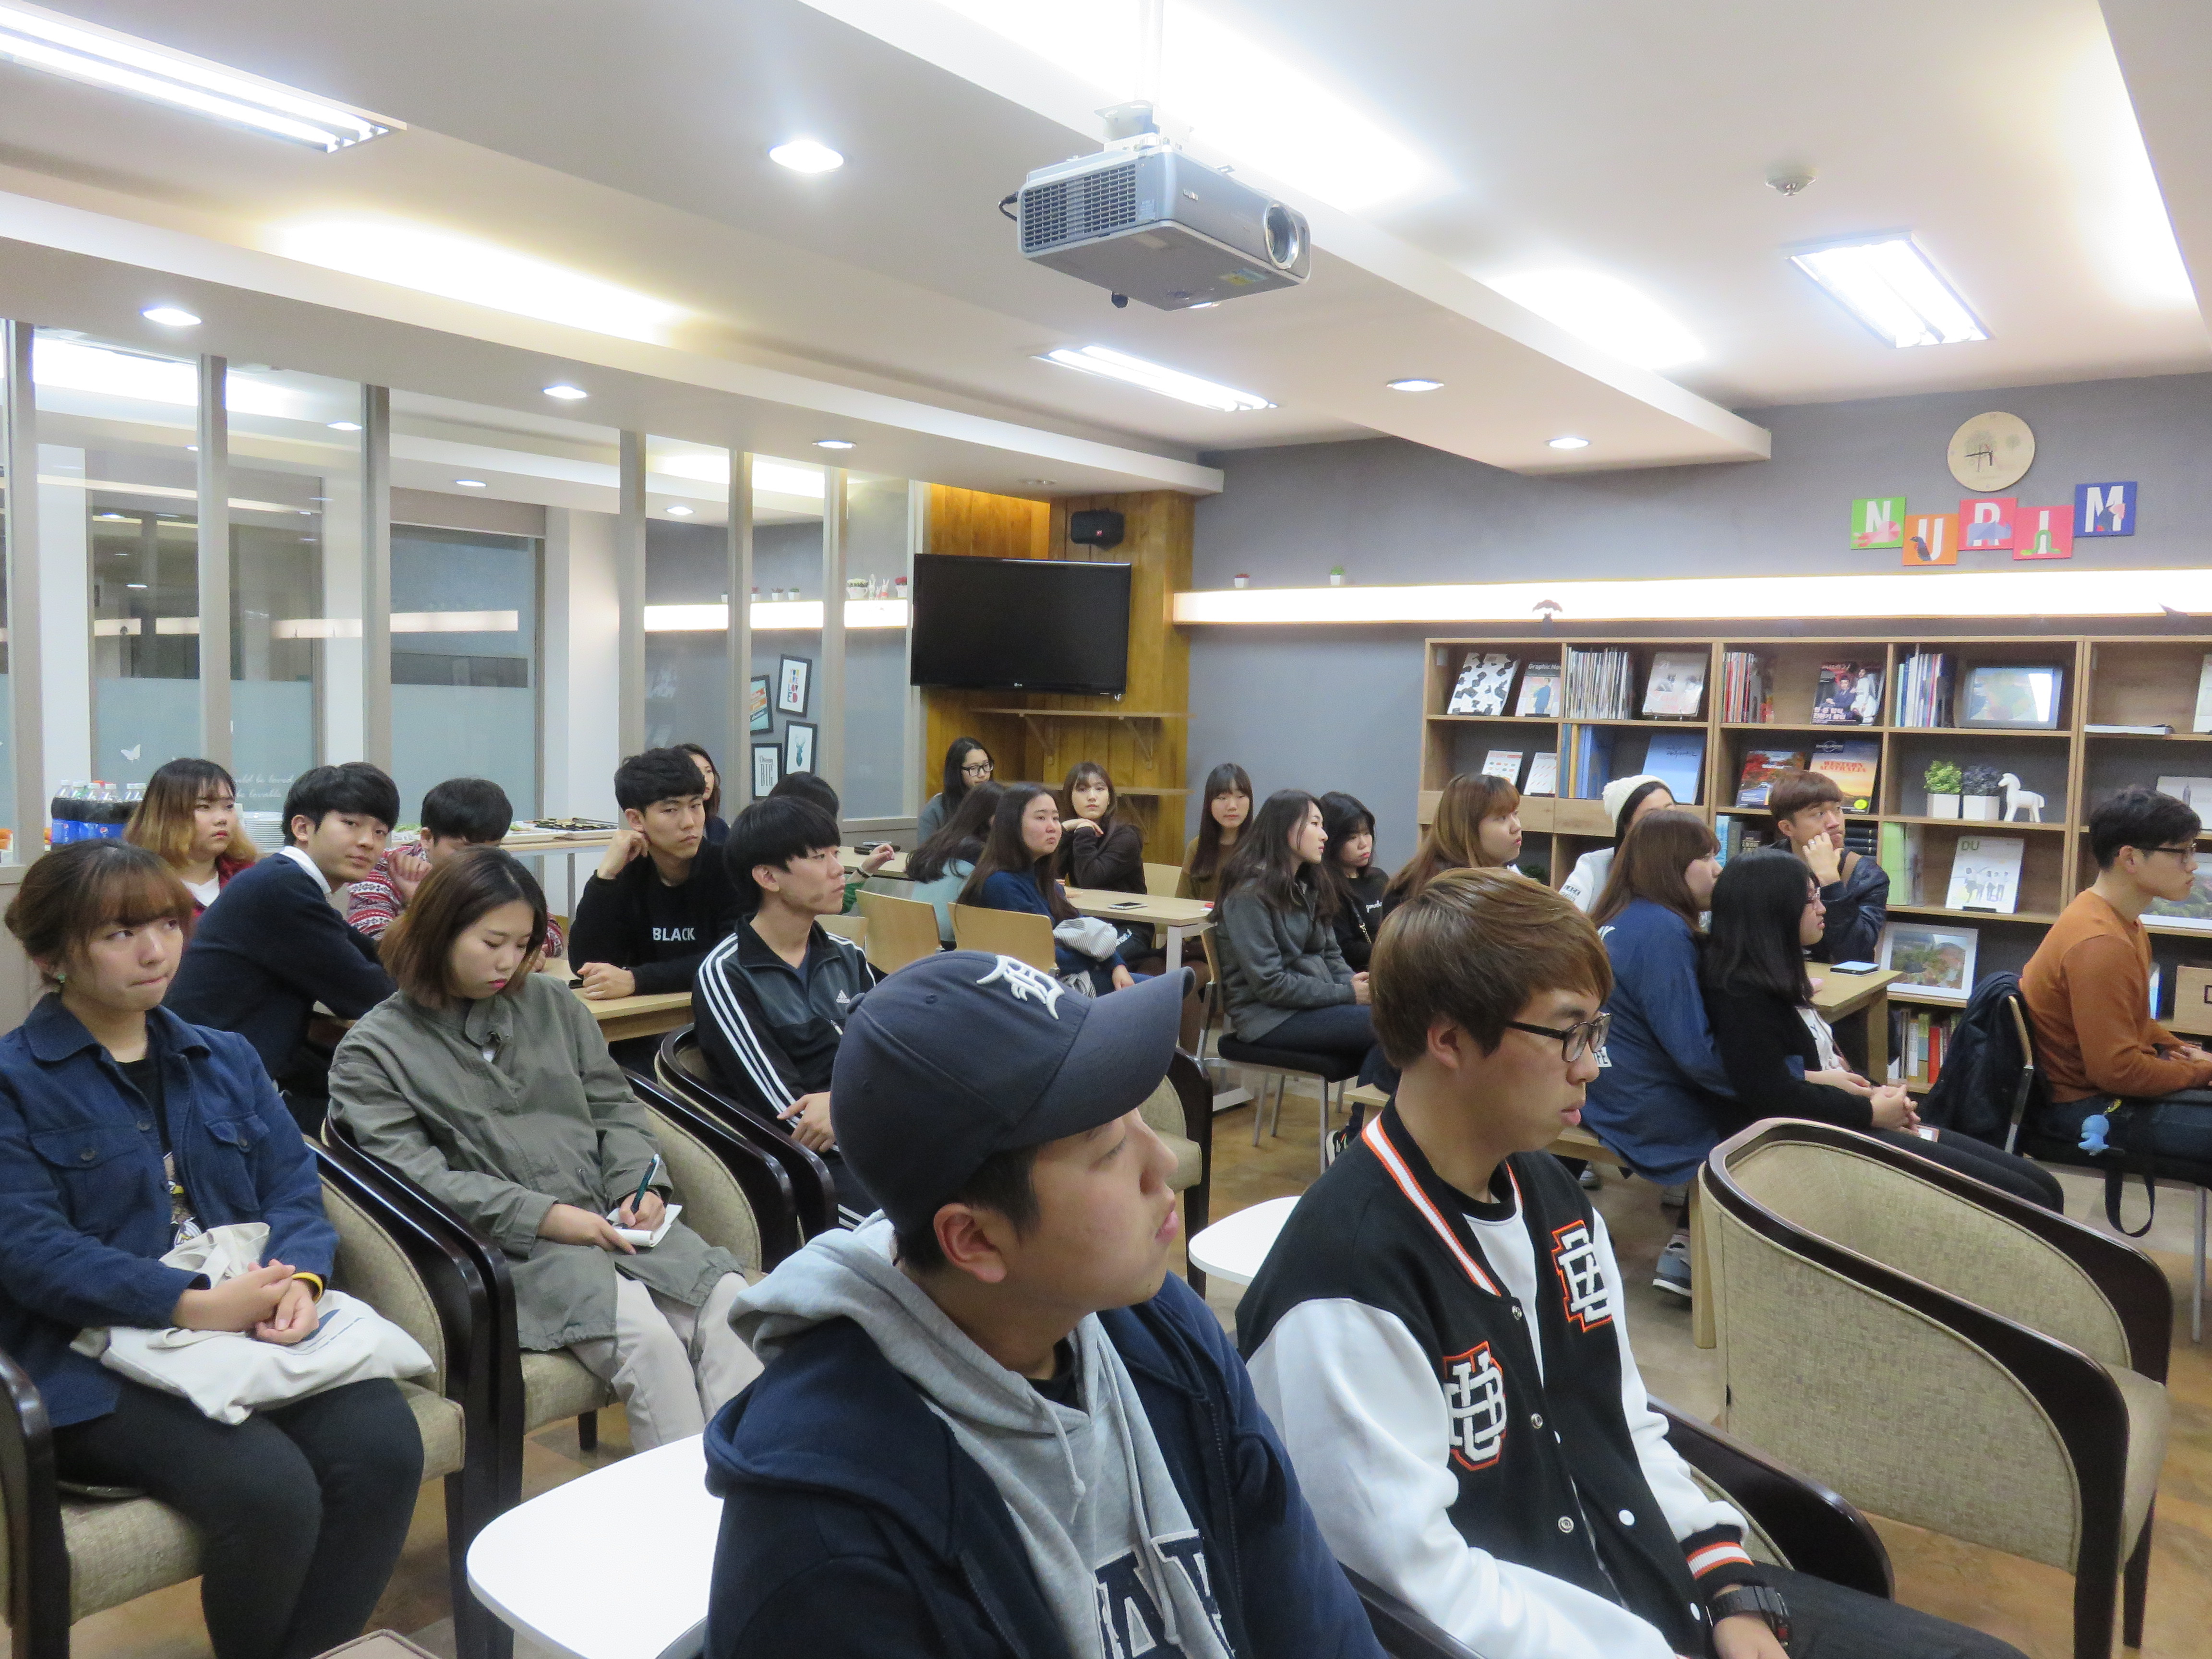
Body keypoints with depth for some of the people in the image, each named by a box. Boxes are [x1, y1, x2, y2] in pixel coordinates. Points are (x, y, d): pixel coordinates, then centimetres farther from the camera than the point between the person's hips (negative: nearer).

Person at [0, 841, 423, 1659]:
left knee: (383, 1449, -22)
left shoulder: (227, 1059, 17)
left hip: (263, 1323, 5)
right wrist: (195, 1306, -20)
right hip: (98, 1357, -4)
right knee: (269, 1492, -28)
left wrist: (299, 1277, -13)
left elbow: (292, 1184, 10)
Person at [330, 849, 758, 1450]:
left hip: (611, 1218, 5)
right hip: (508, 1249, -4)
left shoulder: (552, 1002, 18)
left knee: (730, 1305, -24)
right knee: (645, 1337, -31)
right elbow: (417, 1176, -7)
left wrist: (640, 1184, -2)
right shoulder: (372, 1051, 4)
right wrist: (545, 1217, -16)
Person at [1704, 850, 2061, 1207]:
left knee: (2042, 1187, 5)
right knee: (2028, 1200, -10)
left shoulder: (1776, 978, 17)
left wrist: (1876, 1094, 1)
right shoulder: (1741, 994, -15)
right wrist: (1870, 1111, -12)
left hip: (1844, 1123, 10)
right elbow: (1773, 1094, -23)